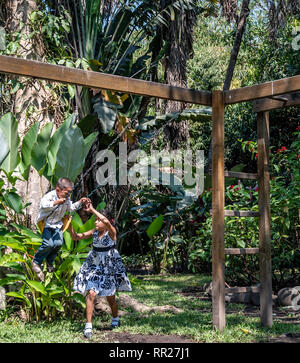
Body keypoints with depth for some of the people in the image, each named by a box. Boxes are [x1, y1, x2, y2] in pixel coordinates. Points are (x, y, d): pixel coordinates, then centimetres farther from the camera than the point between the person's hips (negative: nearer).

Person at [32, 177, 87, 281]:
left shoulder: (66, 199, 2)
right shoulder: (50, 196, -20)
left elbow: (71, 208, 21)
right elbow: (44, 205, -41)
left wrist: (80, 202, 6)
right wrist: (56, 202, -47)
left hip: (57, 224, 6)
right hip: (46, 223, -6)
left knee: (58, 243, -14)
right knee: (48, 244, -22)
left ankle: (49, 261, 14)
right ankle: (36, 262, 1)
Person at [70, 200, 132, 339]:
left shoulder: (111, 232, -17)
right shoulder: (94, 232, -2)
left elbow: (107, 222, -40)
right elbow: (76, 237, -1)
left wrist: (92, 210, -37)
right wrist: (69, 225, -16)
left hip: (109, 267, -3)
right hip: (94, 266, 3)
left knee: (110, 296, 11)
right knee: (91, 294, -11)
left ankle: (115, 319, 38)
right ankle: (88, 325, -5)